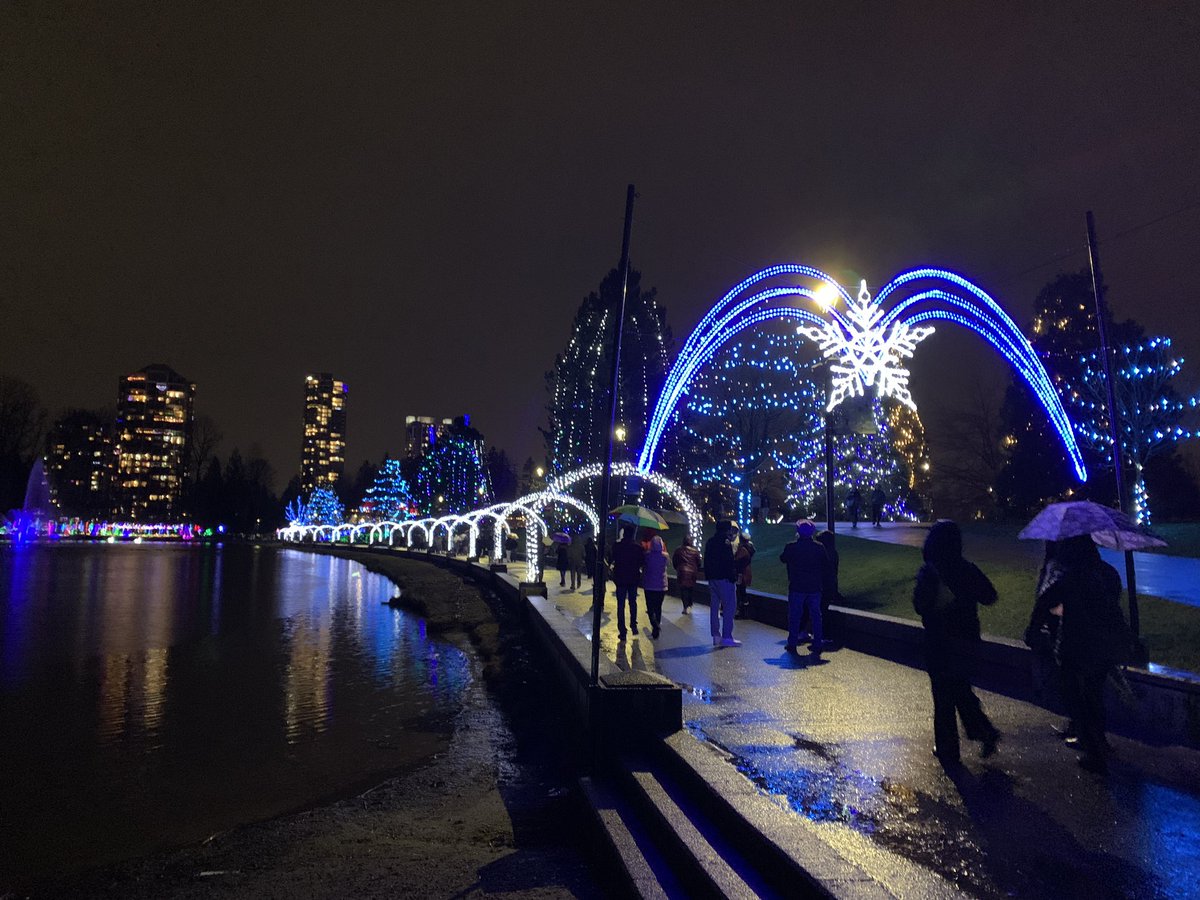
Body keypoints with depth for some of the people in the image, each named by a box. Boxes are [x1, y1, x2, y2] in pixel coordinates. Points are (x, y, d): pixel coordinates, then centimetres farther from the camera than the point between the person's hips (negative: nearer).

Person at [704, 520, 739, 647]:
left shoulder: (710, 542, 14)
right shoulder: (725, 542, -13)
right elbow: (728, 562, -19)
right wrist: (733, 575, -13)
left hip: (712, 578, 9)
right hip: (723, 578, -9)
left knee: (714, 606, 11)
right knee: (729, 605, -4)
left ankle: (716, 636, 14)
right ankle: (727, 637, -7)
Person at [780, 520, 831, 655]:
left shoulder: (791, 547, -10)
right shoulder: (819, 548, -3)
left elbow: (783, 559, 8)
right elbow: (827, 567, 2)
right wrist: (824, 583, 12)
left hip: (797, 588, -2)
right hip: (815, 588, 2)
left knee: (794, 616, 7)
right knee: (815, 615, 10)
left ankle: (792, 643, 8)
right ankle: (818, 644, 11)